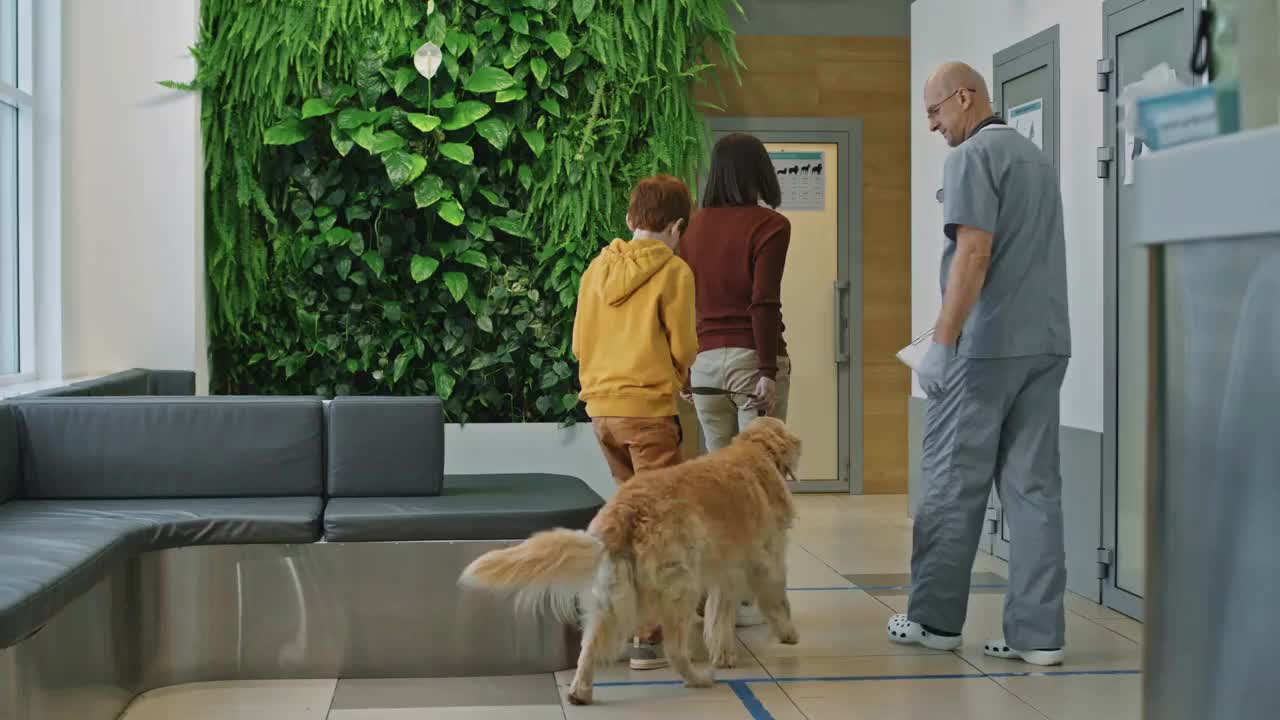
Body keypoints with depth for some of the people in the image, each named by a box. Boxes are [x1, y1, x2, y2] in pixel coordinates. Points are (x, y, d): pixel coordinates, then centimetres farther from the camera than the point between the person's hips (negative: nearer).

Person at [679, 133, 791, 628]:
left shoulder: (694, 227, 9)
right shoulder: (768, 225, -6)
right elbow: (764, 303, -13)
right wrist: (768, 372, -12)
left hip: (704, 360, 5)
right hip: (752, 358, -5)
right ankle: (745, 597, -1)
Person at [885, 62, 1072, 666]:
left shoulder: (974, 156, -8)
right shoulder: (1036, 157, 19)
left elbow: (974, 254, -17)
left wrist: (941, 342, -18)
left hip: (985, 346, -8)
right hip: (1046, 343, 8)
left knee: (953, 486, 3)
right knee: (1035, 487, 5)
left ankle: (936, 618, 11)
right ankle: (1038, 633, 4)